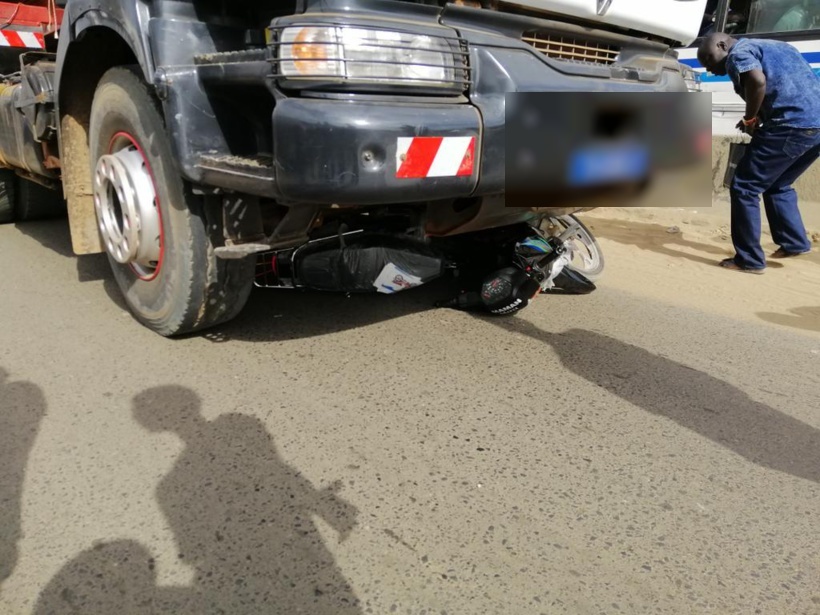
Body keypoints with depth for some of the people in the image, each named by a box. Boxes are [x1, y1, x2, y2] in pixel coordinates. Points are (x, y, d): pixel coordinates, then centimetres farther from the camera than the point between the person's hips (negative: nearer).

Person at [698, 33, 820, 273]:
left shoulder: (738, 53, 2)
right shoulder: (770, 47, 29)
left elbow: (758, 81, -19)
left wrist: (750, 118, -5)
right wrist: (759, 117, 18)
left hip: (792, 125, -9)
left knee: (744, 187, -1)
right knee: (778, 185, 27)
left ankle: (749, 259, 2)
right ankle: (795, 242, 27)